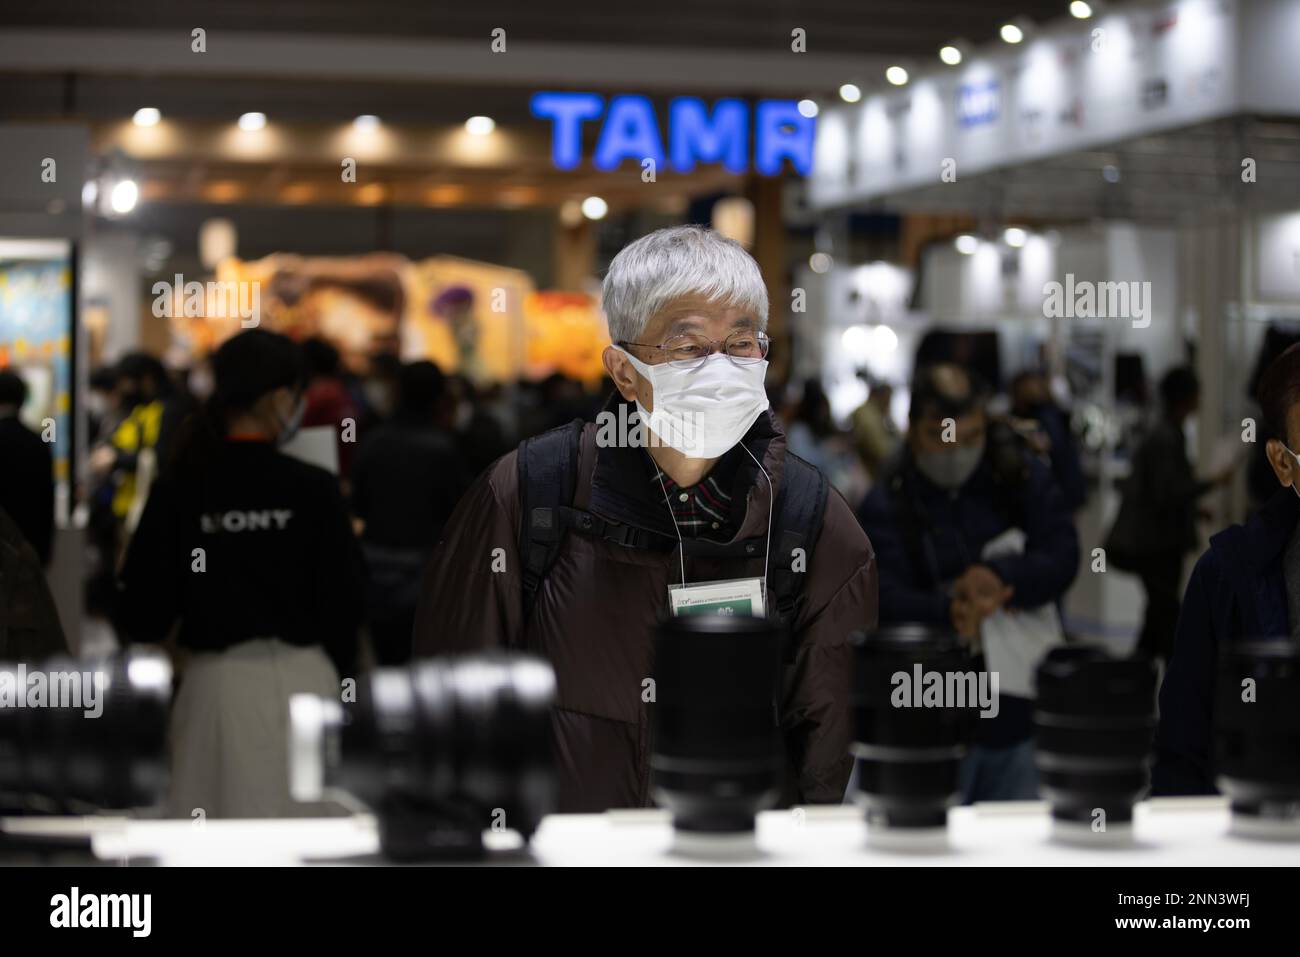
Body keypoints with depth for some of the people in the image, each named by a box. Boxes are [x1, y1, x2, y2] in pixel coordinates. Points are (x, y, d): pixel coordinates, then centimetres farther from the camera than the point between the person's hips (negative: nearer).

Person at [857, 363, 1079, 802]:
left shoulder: (1023, 477, 5)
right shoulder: (885, 504, -3)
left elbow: (1062, 556, -6)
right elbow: (885, 599, -15)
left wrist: (999, 576, -25)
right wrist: (949, 613, -36)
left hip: (1019, 712, 2)